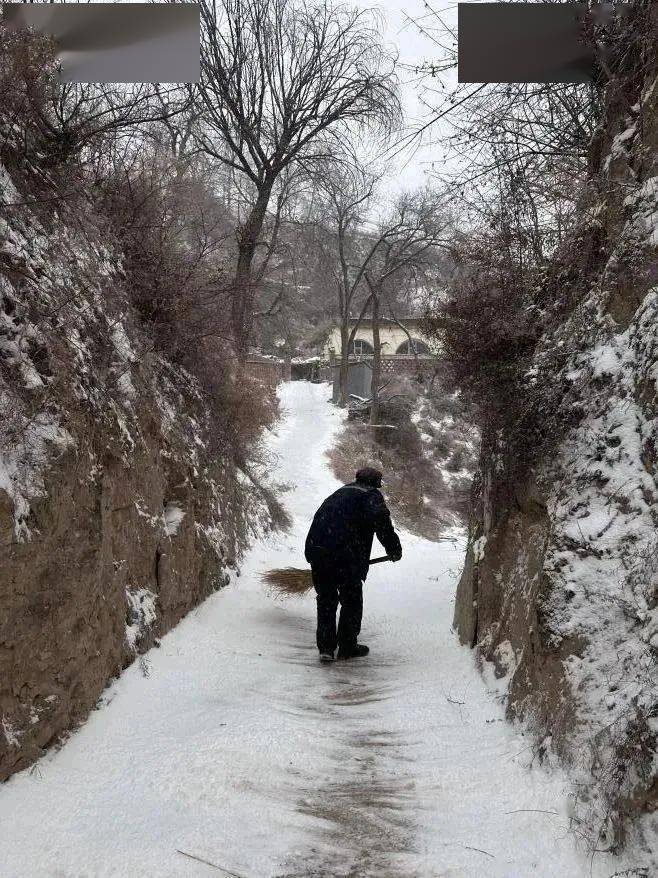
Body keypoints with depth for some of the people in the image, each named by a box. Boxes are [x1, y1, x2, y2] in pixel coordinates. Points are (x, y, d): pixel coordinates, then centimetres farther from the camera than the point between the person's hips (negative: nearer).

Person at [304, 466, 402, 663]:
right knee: (352, 601, 12)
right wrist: (394, 548, -6)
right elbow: (381, 521, -13)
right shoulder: (372, 495, 6)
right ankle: (347, 647, 19)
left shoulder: (341, 492, 27)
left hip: (315, 548, 6)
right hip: (345, 554, -6)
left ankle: (326, 648, 15)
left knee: (326, 600, 17)